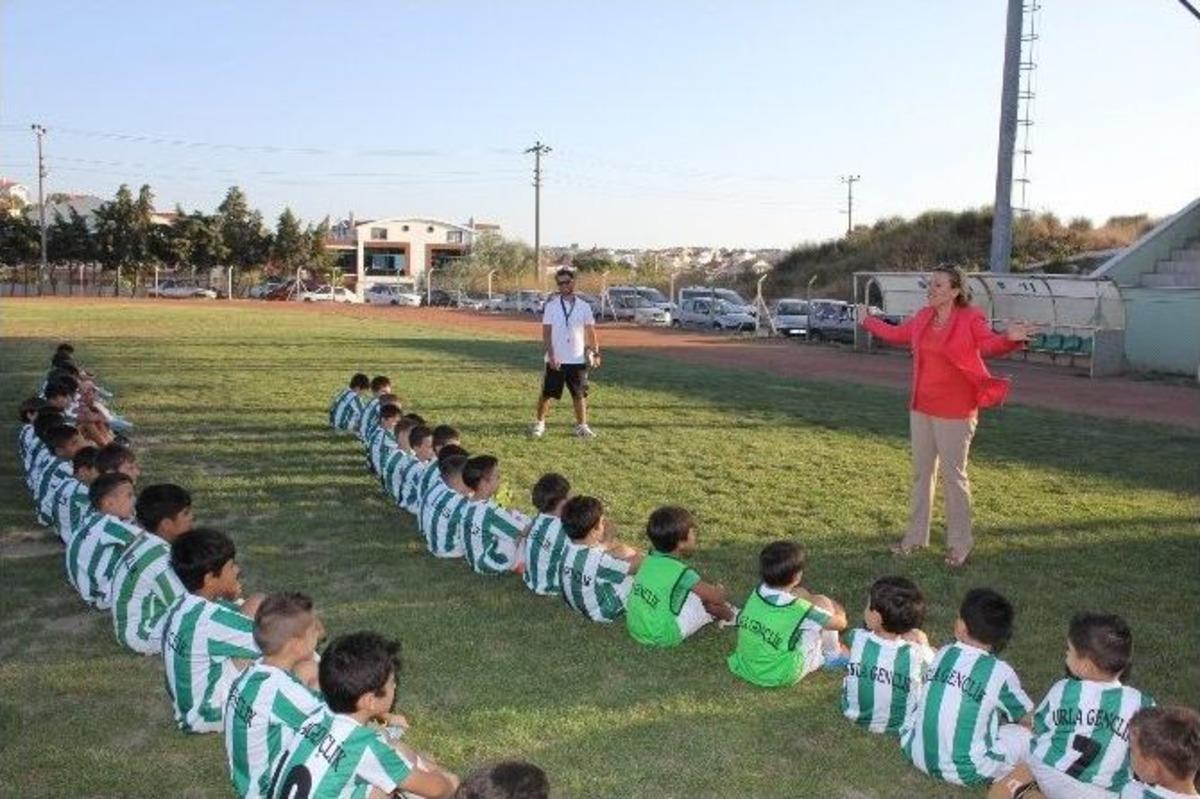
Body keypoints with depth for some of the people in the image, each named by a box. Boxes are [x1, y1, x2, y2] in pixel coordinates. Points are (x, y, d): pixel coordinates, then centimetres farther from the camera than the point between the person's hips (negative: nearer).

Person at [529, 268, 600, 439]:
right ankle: (539, 423, 20)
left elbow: (591, 332, 6)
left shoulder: (584, 306, 2)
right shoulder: (551, 305, -4)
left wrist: (595, 353, -3)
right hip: (556, 359, -2)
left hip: (578, 360, 2)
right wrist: (551, 355, -15)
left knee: (580, 394, 7)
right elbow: (546, 333, -5)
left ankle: (581, 426, 18)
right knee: (547, 393, 5)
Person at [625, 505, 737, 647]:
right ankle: (733, 617, 25)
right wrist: (720, 591, 12)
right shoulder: (681, 572, -20)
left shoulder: (650, 559, -2)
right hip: (663, 637, -7)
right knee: (707, 599, 0)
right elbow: (717, 597, -13)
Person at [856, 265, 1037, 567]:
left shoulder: (971, 318, -12)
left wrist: (1009, 338, -49)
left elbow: (988, 344, -28)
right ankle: (916, 536, 28)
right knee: (921, 472, 16)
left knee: (953, 476, 0)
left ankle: (960, 544, 14)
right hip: (920, 408, 7)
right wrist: (868, 321, 33)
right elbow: (897, 334, 22)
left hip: (954, 412, -7)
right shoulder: (923, 317, 6)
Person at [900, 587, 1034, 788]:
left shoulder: (942, 654, 1)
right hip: (965, 772, -3)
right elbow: (1028, 718, 4)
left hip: (918, 755, 3)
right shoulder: (1000, 672, -11)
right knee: (1028, 735, 12)